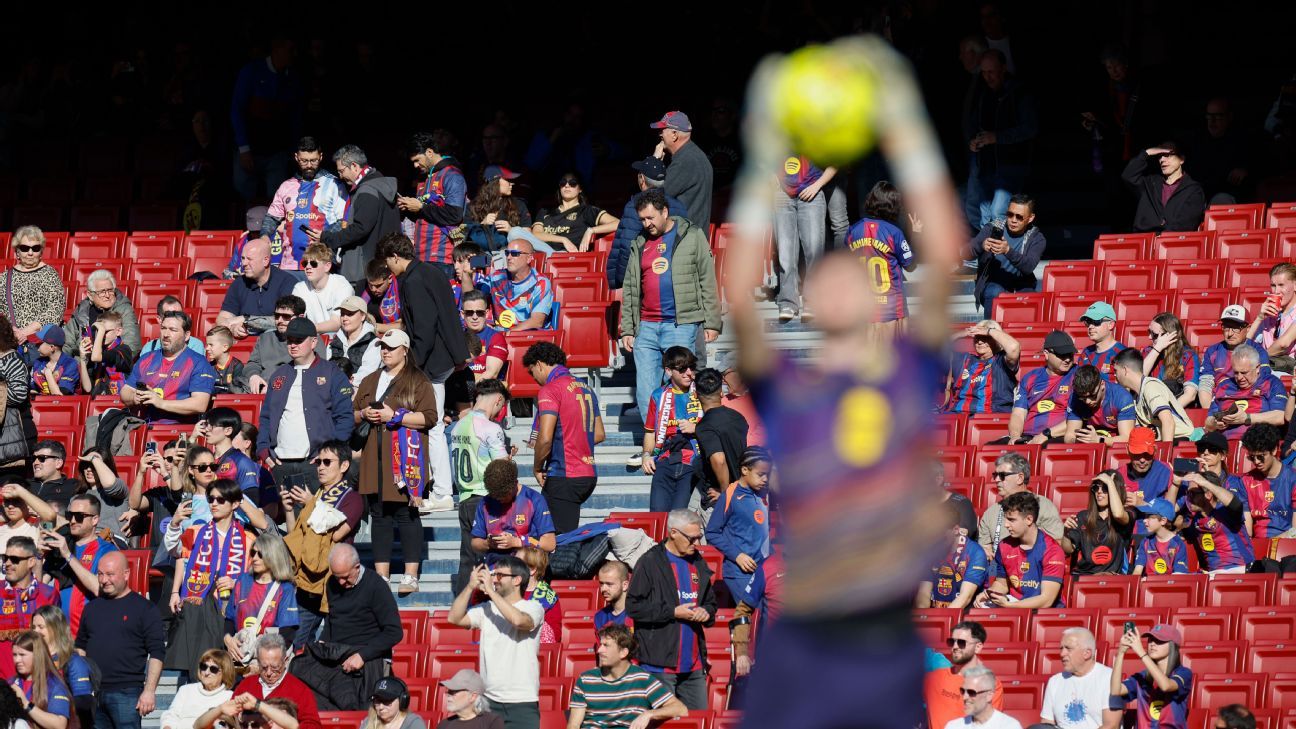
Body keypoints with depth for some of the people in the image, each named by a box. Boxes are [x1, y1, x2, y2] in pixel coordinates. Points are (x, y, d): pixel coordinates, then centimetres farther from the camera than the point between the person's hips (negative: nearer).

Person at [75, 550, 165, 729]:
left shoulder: (144, 609, 0)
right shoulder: (92, 607, 16)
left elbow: (156, 653, -4)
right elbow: (81, 647, 24)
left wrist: (149, 691, -12)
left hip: (126, 693, -5)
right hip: (92, 693, 5)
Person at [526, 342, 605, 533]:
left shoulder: (550, 390, -11)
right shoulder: (585, 388, 14)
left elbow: (545, 438, -19)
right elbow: (599, 434, 19)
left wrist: (537, 468, -4)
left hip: (563, 477, -8)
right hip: (589, 474, 8)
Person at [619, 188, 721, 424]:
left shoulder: (692, 237, 4)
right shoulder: (639, 245, 16)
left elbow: (708, 282, 3)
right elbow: (629, 289, 18)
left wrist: (711, 323, -2)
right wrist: (627, 329, 13)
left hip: (681, 326, -4)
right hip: (646, 327, 4)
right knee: (645, 391, -1)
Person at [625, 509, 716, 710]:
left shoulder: (698, 563, 14)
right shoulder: (650, 563, -7)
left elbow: (710, 601, 26)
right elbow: (633, 607, -12)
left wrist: (706, 612, 2)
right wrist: (673, 612, -14)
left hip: (693, 663, 7)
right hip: (659, 662, -7)